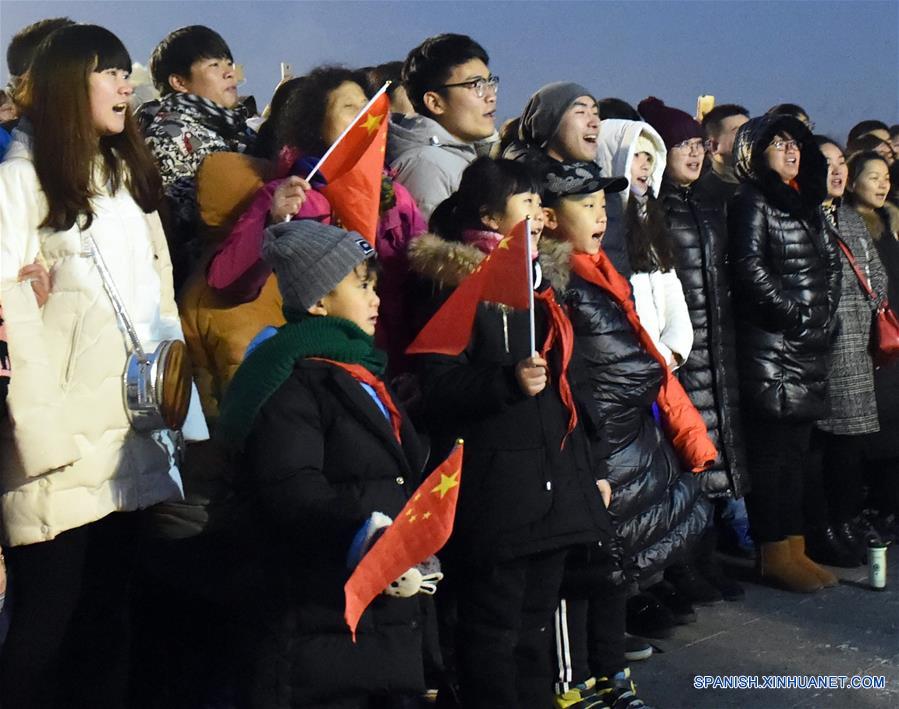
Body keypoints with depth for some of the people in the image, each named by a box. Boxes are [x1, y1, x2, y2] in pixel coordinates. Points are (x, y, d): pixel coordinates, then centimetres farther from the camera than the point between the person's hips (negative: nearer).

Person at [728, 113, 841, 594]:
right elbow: (750, 267, -14)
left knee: (796, 447, 9)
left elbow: (831, 263, 23)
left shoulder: (806, 204, 20)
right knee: (773, 449, -6)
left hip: (810, 346, 8)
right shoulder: (751, 203, -4)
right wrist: (797, 314, -13)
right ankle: (774, 553, -1)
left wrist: (825, 314, 9)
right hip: (769, 344, -8)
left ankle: (794, 547, 13)